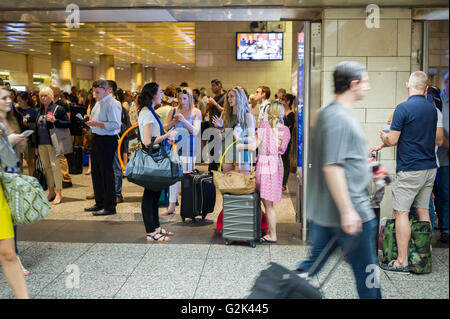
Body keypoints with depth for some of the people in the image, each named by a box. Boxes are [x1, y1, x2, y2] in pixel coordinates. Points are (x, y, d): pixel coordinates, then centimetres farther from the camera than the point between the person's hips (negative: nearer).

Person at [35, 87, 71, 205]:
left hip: (53, 142, -7)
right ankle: (51, 192, 19)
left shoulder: (58, 109, -4)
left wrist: (55, 121, -21)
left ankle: (58, 193, -1)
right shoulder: (40, 111, 15)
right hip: (42, 144, 7)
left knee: (55, 166, -7)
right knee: (46, 167, 10)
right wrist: (36, 146, 17)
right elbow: (37, 128, 18)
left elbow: (68, 123, -7)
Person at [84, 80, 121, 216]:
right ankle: (99, 203, 28)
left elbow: (115, 125, -24)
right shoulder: (99, 103, 15)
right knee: (96, 173, 16)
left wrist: (97, 123, -22)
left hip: (107, 141, -10)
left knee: (106, 174, -4)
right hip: (97, 139, 10)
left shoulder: (112, 104, -16)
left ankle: (109, 207, 5)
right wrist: (91, 122, 5)